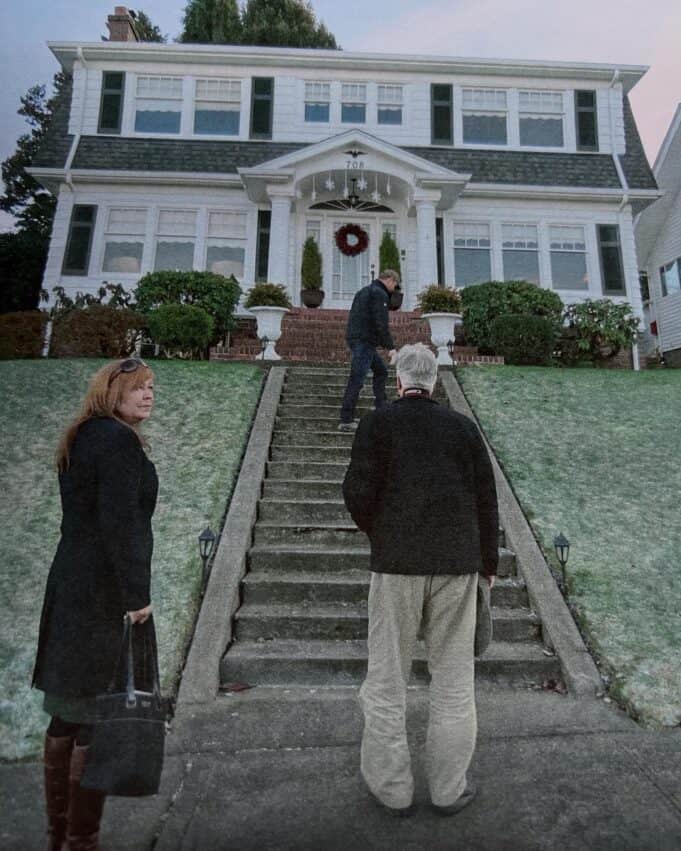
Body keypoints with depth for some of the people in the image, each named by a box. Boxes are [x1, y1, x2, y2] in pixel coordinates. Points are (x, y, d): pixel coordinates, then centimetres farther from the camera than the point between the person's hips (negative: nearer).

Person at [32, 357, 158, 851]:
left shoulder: (80, 439, 15)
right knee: (99, 715, 2)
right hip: (106, 594, -10)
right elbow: (119, 523, -22)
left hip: (71, 585, 10)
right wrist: (136, 595, -18)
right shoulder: (120, 440, -15)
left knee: (69, 712, 19)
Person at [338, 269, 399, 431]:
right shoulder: (380, 294, -8)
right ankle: (346, 420, -9)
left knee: (381, 371, 19)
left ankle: (381, 409, 21)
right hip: (365, 340, -10)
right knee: (357, 379, -10)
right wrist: (390, 347, -15)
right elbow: (381, 323, -16)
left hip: (354, 337, 10)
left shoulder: (364, 291, 23)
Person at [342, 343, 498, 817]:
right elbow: (486, 497, 7)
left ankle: (393, 790, 24)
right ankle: (449, 790, 26)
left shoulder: (378, 423, -3)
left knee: (387, 678, 11)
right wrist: (489, 561, 17)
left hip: (396, 563, -2)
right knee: (453, 679, 14)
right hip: (457, 564, 3)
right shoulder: (463, 426, 5)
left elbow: (359, 494, -9)